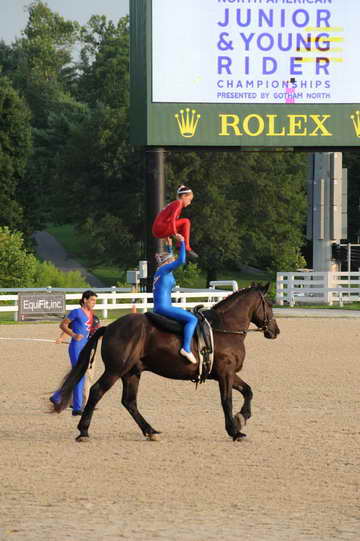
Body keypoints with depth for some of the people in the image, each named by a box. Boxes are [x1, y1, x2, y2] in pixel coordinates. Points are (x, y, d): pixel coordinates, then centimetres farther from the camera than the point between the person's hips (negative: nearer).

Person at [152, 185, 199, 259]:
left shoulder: (174, 204, 23)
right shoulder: (178, 203, -7)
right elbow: (172, 219, -22)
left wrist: (168, 238, 35)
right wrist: (175, 234, -25)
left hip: (157, 232, 10)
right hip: (160, 229, -10)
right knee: (186, 222, -16)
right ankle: (187, 248, -17)